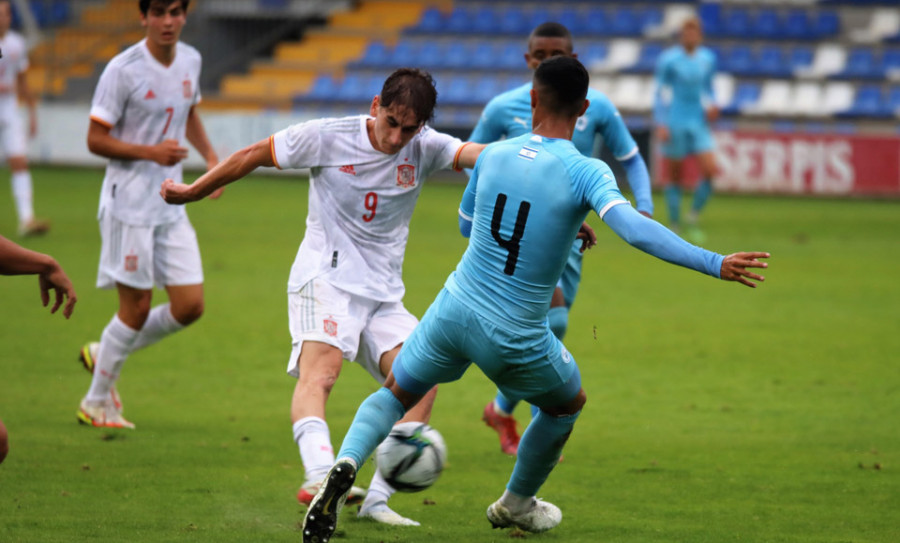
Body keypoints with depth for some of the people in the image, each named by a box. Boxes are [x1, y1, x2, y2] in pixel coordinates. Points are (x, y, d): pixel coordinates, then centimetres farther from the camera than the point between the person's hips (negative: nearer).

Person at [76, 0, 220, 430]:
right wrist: (151, 152, -22)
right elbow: (95, 140, -12)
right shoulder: (124, 70, -14)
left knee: (190, 306, 2)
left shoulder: (190, 61, 6)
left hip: (171, 204, 7)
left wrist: (210, 156, 11)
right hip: (129, 204, -7)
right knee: (136, 306, -3)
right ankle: (96, 402, 15)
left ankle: (104, 355, 23)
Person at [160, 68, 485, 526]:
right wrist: (194, 192, 14)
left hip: (383, 296, 4)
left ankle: (377, 500, -10)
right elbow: (255, 156, 5)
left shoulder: (424, 148, -1)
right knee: (320, 371, -29)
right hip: (324, 278, -4)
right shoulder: (327, 138, -7)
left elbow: (473, 153, -19)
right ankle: (318, 477, -51)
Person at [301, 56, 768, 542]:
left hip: (454, 309, 3)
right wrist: (714, 264, -32)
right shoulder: (585, 172, -15)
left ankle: (345, 465, -8)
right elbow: (633, 229, -30)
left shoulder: (493, 154, 0)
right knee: (568, 403, 29)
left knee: (395, 394, 23)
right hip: (516, 338, -3)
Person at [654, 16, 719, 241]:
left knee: (710, 169, -12)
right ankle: (674, 225, 13)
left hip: (698, 122, 4)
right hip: (674, 123, -4)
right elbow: (660, 93, -3)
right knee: (675, 177, 1)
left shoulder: (707, 58, 8)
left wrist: (711, 106, 2)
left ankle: (693, 218, 5)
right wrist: (660, 124, -9)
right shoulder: (668, 59, -5)